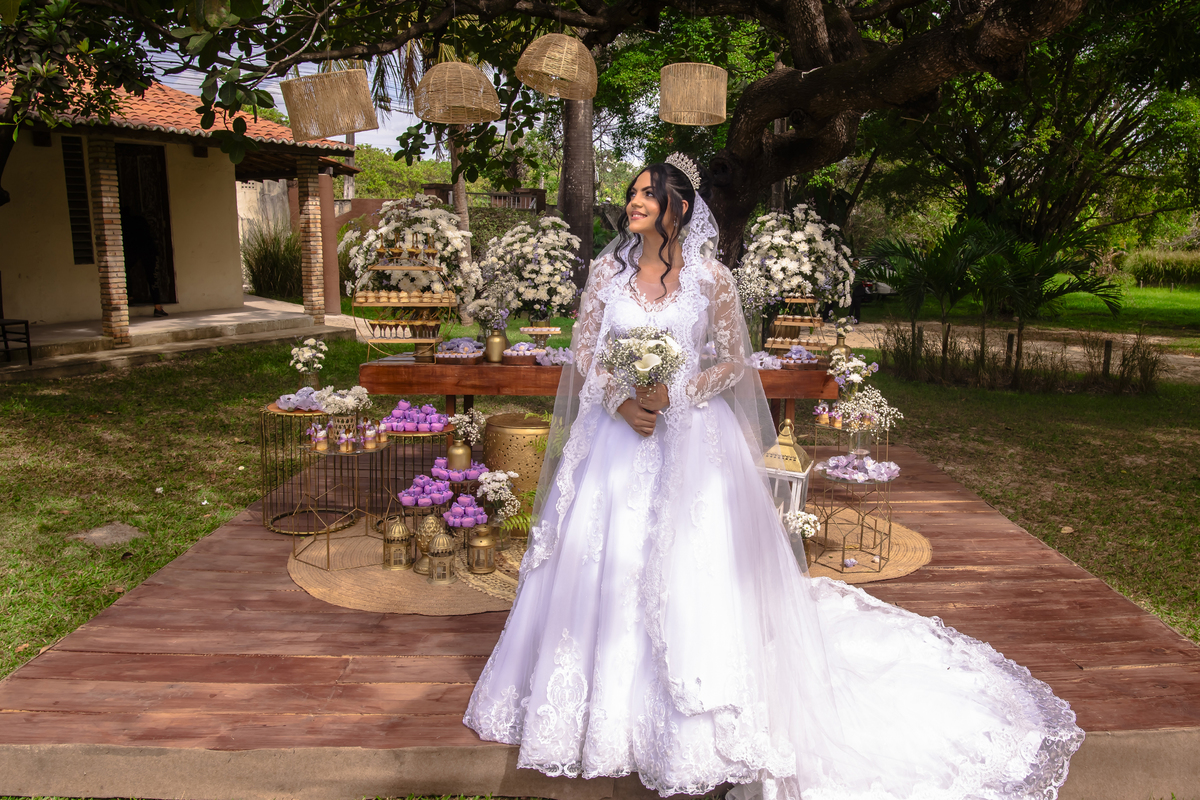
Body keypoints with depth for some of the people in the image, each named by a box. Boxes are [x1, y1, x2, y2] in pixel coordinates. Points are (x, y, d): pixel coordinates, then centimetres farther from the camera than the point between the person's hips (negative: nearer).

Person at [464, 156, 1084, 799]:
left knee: (695, 566, -4)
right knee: (604, 564, 6)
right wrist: (621, 400, -11)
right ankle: (609, 711, 26)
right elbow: (584, 350, 6)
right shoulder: (608, 269, 5)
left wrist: (674, 394, -15)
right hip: (618, 435, 3)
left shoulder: (708, 277, -4)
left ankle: (701, 729, 11)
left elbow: (734, 361, -2)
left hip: (692, 439, -3)